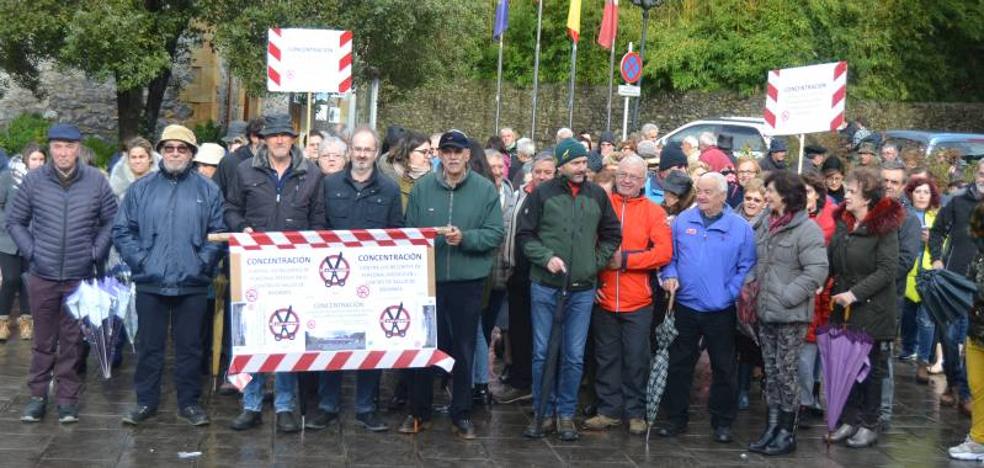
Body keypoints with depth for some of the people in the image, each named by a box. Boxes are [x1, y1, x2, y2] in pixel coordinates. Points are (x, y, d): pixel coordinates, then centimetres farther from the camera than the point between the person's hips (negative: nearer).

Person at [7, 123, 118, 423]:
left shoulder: (96, 181, -2)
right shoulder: (33, 181, -2)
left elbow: (111, 221, 7)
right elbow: (14, 222, 8)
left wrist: (96, 253, 0)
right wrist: (30, 250, -1)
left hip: (80, 277, 0)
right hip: (42, 277, 0)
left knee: (72, 341, 6)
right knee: (43, 340, 8)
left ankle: (67, 397, 16)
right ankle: (38, 395, 20)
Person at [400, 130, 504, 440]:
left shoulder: (485, 189, -1)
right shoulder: (422, 187, 2)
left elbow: (495, 234, -6)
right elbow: (409, 232, 5)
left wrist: (465, 238, -19)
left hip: (468, 280, -1)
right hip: (428, 278, 1)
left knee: (463, 349, 8)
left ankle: (461, 414, 19)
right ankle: (419, 411, 20)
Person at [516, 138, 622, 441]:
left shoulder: (597, 195, 5)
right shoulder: (543, 193, -2)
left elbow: (612, 234, 14)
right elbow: (524, 234, 0)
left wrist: (597, 262, 4)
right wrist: (546, 257, -13)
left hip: (582, 289, 2)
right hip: (545, 286, -1)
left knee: (574, 356, 4)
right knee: (543, 353, 4)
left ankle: (566, 414, 16)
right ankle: (544, 413, 15)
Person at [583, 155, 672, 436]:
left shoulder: (653, 212, 0)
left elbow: (664, 252, -10)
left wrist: (625, 259, -15)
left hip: (638, 301, -1)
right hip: (604, 298, 1)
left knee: (636, 359, 4)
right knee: (607, 357, 10)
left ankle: (635, 413, 16)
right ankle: (609, 410, 19)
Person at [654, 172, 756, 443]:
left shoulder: (740, 227, -3)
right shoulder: (682, 221, 3)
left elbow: (747, 266, -2)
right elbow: (669, 255, 9)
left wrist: (731, 293, -11)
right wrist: (670, 276, -8)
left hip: (721, 310, -1)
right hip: (685, 306, 2)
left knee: (723, 368, 8)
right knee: (679, 364, 8)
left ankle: (722, 422, 19)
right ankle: (676, 418, 18)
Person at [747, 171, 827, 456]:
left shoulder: (807, 229, -13)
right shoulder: (767, 225, 12)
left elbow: (817, 271, -19)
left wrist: (786, 297, -20)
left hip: (790, 315, -7)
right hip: (765, 312, 7)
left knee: (787, 373, 0)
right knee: (771, 372, 12)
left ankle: (787, 433, 9)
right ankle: (772, 427, 21)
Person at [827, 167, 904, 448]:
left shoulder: (884, 227, -11)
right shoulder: (843, 222, 6)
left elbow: (887, 270, -16)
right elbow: (832, 261, 13)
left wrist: (855, 293, -20)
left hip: (873, 310, -5)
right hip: (843, 308, 5)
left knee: (871, 367, 6)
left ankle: (870, 424, 17)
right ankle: (849, 419, 21)